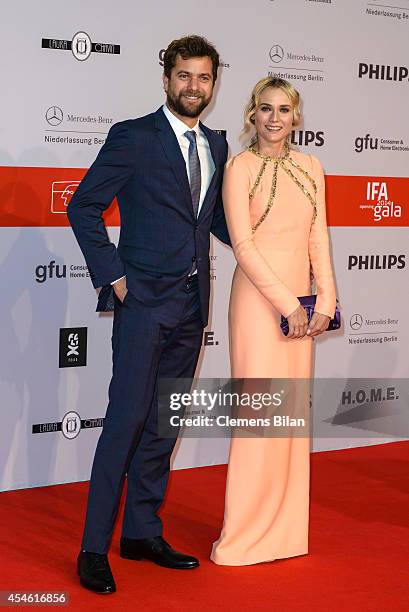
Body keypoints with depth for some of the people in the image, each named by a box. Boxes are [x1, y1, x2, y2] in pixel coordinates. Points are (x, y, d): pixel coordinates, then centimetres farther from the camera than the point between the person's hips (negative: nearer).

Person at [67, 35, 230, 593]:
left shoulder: (217, 146, 13)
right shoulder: (132, 137, -6)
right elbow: (83, 207, -6)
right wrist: (112, 276, -11)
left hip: (192, 302, 6)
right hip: (145, 298, -6)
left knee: (164, 422, 11)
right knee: (128, 418, -7)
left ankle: (142, 532, 22)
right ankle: (94, 548, 0)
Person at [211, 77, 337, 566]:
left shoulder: (311, 167, 11)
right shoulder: (241, 167, -5)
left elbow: (318, 237, 10)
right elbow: (243, 245, -11)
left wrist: (325, 301, 0)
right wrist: (287, 305, -13)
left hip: (300, 301, 6)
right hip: (259, 299, -6)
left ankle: (285, 528, 21)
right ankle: (245, 537, 7)